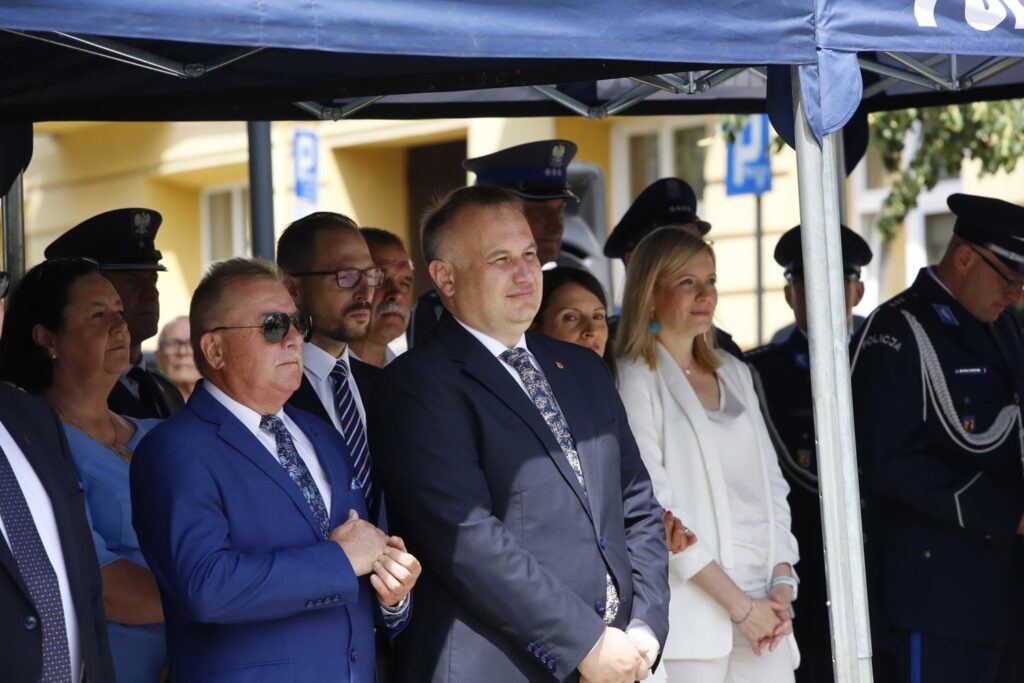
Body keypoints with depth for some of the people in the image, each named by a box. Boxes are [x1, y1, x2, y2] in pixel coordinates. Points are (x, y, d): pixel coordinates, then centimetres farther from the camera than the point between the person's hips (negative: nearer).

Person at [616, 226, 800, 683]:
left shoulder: (734, 374, 17)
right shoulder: (636, 380, -2)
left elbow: (770, 483, 15)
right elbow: (652, 508, -9)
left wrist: (782, 583, 0)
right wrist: (737, 603, -11)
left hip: (762, 609, 5)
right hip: (689, 615, -5)